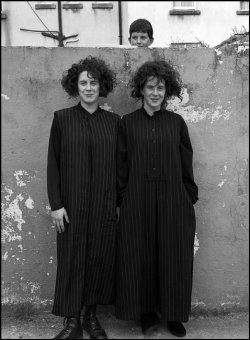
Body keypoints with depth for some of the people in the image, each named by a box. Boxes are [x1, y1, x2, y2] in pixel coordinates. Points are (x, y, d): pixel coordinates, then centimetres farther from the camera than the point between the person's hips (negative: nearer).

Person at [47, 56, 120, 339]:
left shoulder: (113, 121, 5)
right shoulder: (62, 118, 0)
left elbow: (118, 164, 8)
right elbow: (53, 163, -2)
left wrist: (119, 201, 4)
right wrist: (55, 204, -7)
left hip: (104, 204, 2)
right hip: (72, 204, -2)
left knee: (101, 258, 8)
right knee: (71, 259, 5)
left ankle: (91, 316, 27)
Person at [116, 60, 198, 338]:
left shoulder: (176, 122, 4)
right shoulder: (127, 123, 2)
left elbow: (186, 164, 6)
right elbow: (121, 166, 3)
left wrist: (190, 198, 3)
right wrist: (121, 199, 0)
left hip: (173, 202, 1)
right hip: (138, 203, 0)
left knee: (174, 257, 7)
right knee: (141, 257, 6)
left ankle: (173, 314, 24)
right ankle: (147, 312, 24)